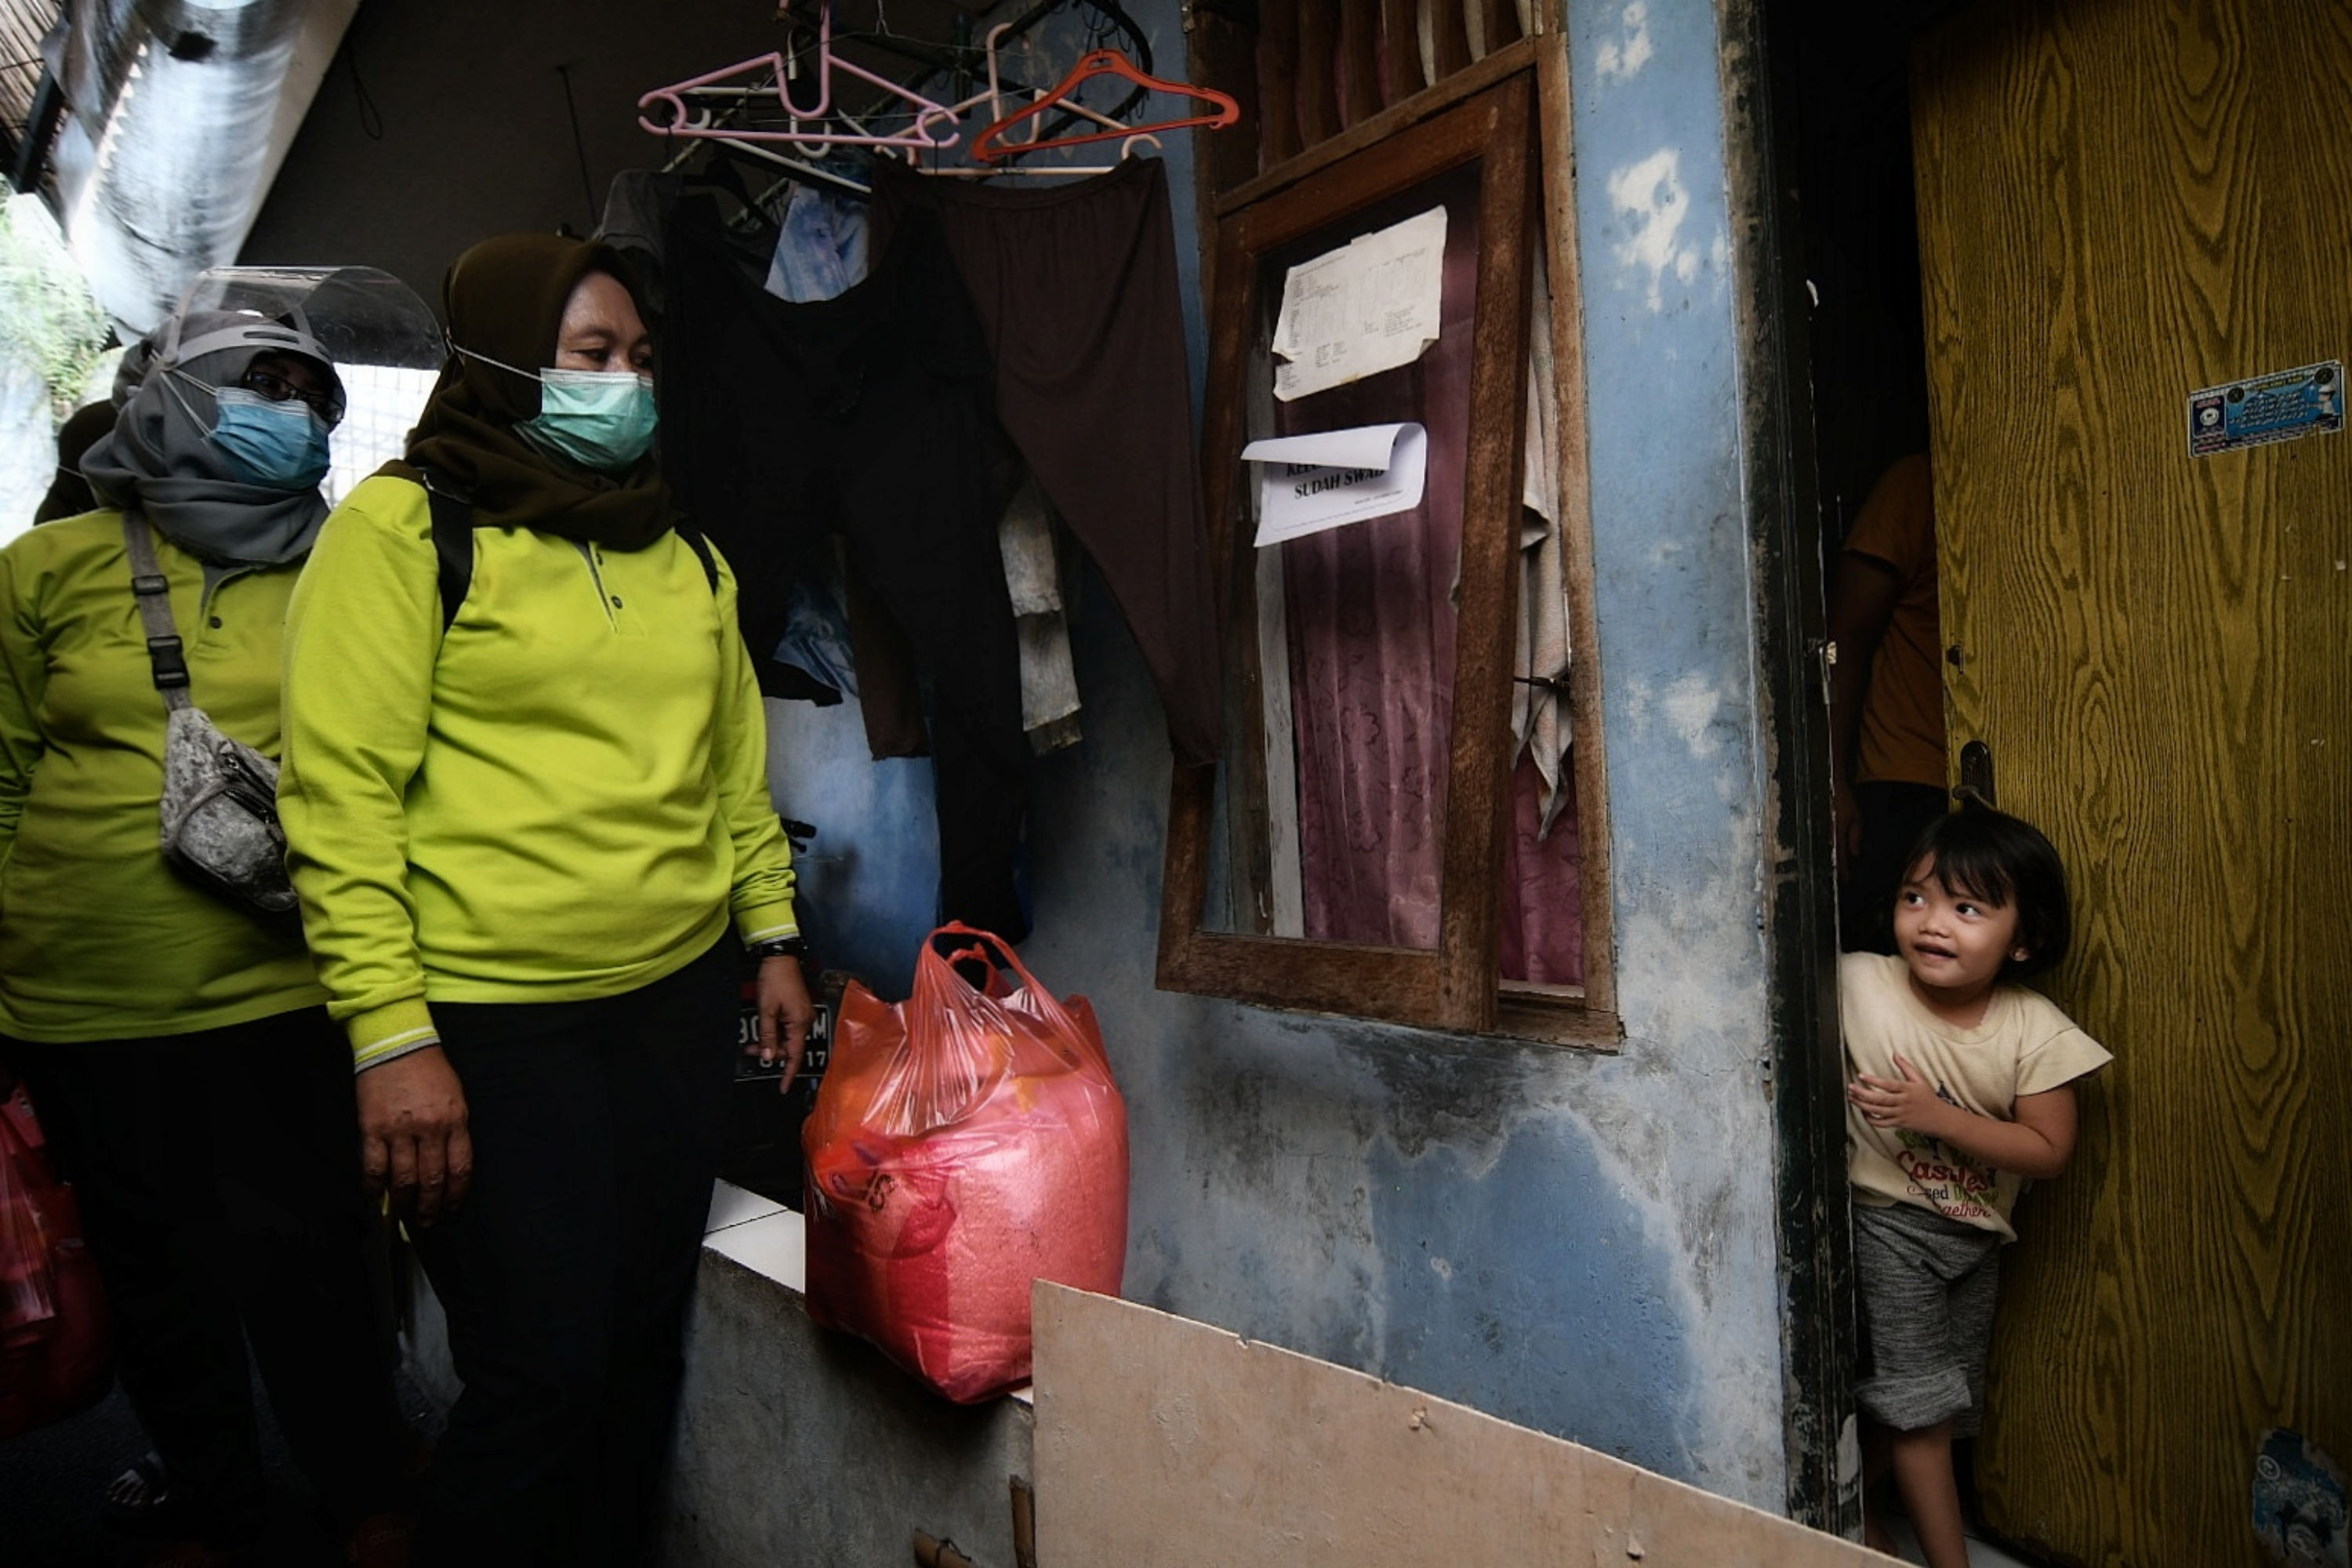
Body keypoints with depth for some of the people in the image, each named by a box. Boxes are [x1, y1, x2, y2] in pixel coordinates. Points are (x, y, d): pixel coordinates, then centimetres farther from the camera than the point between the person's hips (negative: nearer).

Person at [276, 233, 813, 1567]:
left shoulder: (685, 555, 12)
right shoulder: (404, 528, -6)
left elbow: (739, 764, 18)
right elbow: (341, 798, -11)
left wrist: (773, 938, 13)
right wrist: (390, 1035, -16)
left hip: (678, 1000, 6)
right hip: (490, 1026, -5)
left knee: (645, 1346, 14)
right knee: (541, 1377, 0)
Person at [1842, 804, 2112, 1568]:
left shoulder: (2036, 1030, -15)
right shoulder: (1860, 985, -21)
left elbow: (2050, 1150, -15)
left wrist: (1936, 1114, -26)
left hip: (1976, 1233, 4)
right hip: (1888, 1222, -4)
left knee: (1950, 1397, 18)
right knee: (1917, 1397, 0)